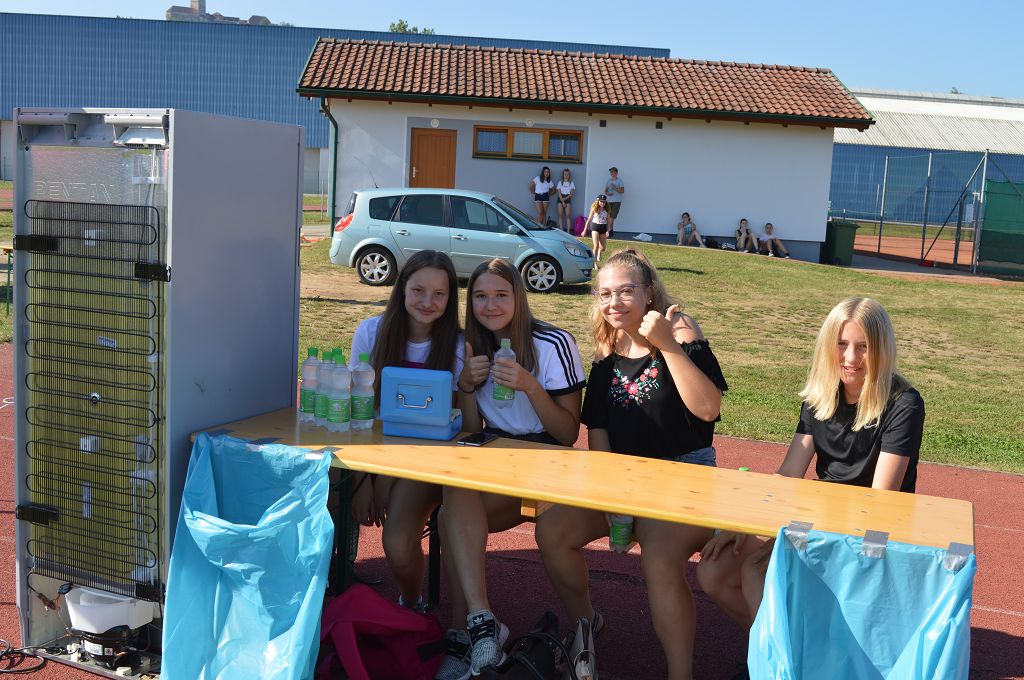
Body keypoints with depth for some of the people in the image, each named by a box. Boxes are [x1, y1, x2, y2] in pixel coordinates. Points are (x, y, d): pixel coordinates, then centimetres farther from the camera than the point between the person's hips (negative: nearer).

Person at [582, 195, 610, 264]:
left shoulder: (606, 210, 3)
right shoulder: (594, 209, -2)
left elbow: (608, 221, 6)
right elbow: (589, 220, 4)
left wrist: (608, 231, -7)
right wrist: (585, 230, 5)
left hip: (603, 227, 3)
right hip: (595, 227, -3)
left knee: (602, 248, 7)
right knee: (596, 246, -15)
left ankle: (599, 253, 46)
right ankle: (595, 262, -4)